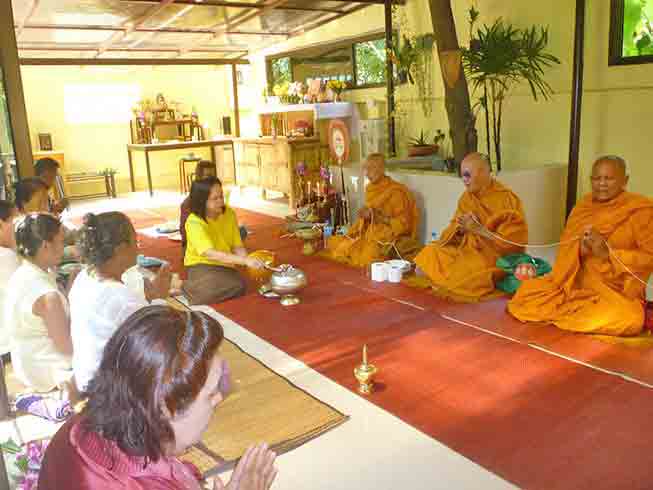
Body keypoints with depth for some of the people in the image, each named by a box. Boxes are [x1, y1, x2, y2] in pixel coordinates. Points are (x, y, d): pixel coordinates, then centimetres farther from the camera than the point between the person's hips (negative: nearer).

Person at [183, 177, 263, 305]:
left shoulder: (229, 213, -4)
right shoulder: (194, 222, -21)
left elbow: (237, 246, -1)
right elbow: (211, 254, -33)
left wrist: (249, 260, -24)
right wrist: (245, 260, -42)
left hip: (225, 265, 4)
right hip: (202, 266, -4)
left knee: (239, 286, -27)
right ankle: (183, 286, -6)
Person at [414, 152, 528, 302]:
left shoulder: (507, 199, -12)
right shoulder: (466, 197, 6)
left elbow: (513, 241, -16)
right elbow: (454, 230, 10)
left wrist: (480, 230, -21)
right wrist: (459, 228, -14)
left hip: (495, 256, -6)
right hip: (466, 249, 6)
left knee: (461, 278, -28)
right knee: (429, 256, -11)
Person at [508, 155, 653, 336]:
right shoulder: (583, 205, 8)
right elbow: (564, 248, 6)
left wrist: (608, 253, -22)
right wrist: (579, 249, -18)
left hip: (617, 293, -3)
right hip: (576, 284, 3)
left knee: (624, 319, -35)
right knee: (526, 292, -15)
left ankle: (556, 314, -11)